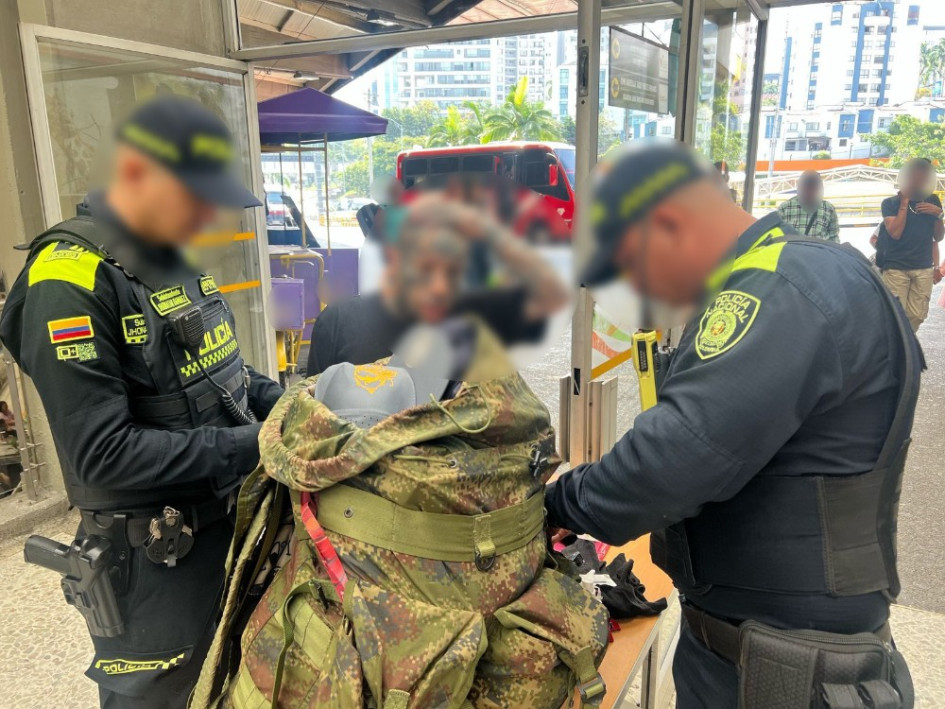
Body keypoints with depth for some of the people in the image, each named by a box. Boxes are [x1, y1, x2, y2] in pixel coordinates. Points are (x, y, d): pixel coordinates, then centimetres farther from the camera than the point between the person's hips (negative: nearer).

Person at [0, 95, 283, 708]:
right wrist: (250, 446, -24)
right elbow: (100, 453, -24)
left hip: (230, 526, 8)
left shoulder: (173, 261, 4)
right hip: (154, 562, -7)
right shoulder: (70, 280, -21)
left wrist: (280, 403, -3)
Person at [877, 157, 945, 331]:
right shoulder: (890, 203, -1)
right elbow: (895, 233, -15)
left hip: (924, 268, 4)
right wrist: (905, 203, -12)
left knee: (917, 315, 0)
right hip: (896, 268, -4)